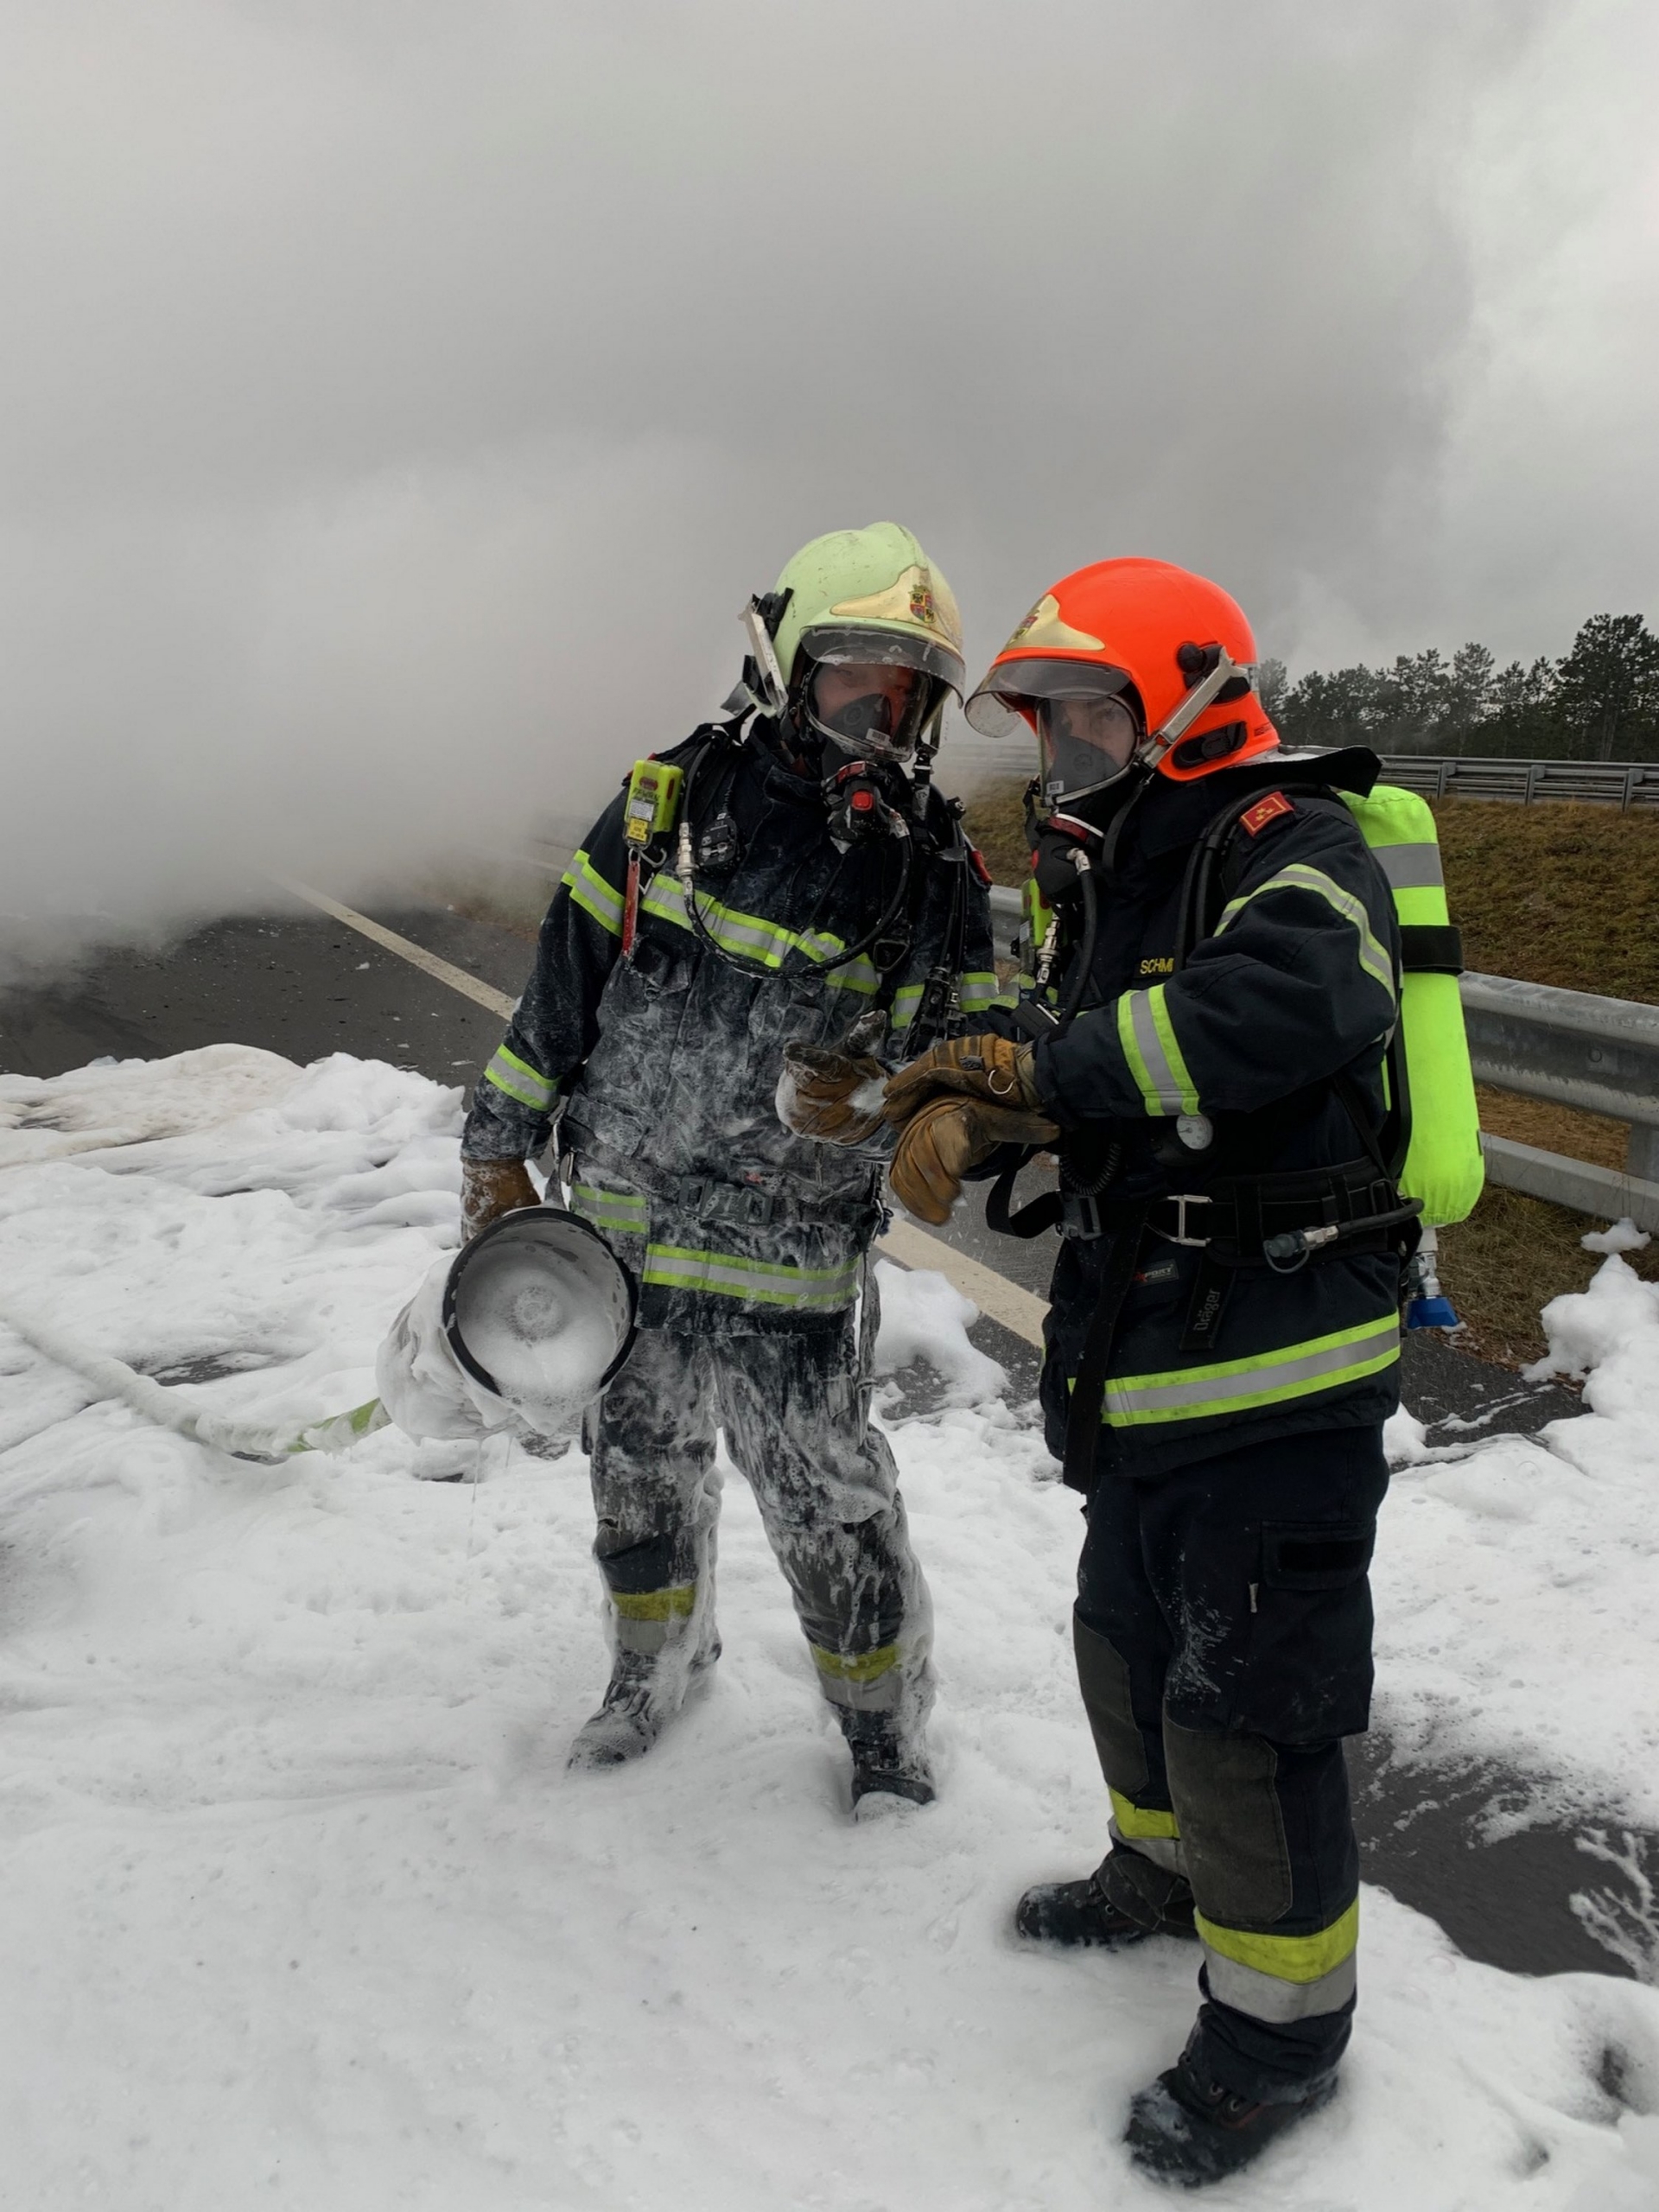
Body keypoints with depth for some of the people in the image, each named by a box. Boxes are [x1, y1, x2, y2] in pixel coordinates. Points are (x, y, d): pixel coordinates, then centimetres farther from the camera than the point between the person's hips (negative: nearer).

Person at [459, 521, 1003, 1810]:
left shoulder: (937, 870, -6)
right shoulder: (673, 800, -4)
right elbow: (566, 978, 3)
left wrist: (875, 1102, -23)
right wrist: (499, 1148, 5)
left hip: (791, 1268, -2)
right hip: (620, 1231, 3)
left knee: (827, 1510, 5)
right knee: (639, 1468, 21)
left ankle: (885, 1723, 32)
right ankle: (661, 1661, 48)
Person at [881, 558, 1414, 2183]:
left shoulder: (1289, 847, -16)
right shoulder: (1098, 881, 13)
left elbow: (1294, 1003, -37)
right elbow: (1056, 1062, 9)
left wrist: (1040, 1063, -32)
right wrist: (960, 1109, -14)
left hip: (1276, 1375, -9)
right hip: (1146, 1369, 10)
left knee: (1245, 1707, 2)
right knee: (1128, 1641, 25)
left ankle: (1282, 2021, 25)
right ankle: (1166, 1872, 51)